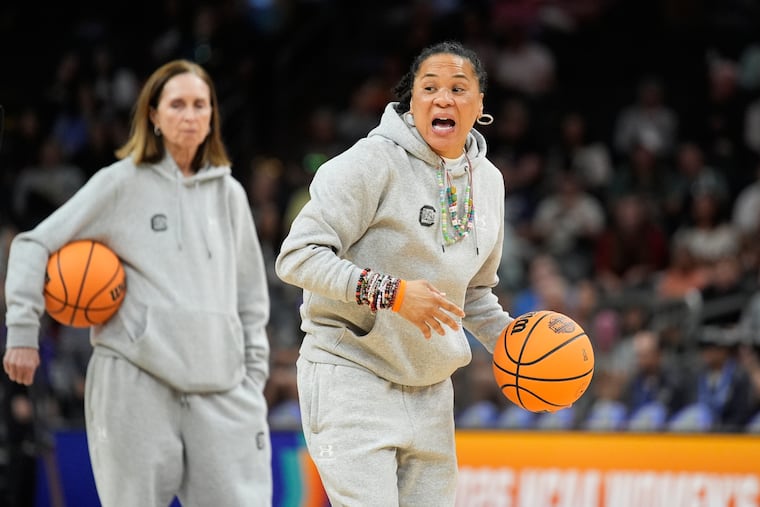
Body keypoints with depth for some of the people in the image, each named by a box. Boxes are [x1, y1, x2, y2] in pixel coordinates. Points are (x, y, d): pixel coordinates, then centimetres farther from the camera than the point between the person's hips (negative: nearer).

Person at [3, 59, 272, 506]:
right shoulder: (120, 184, 3)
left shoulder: (228, 193, 15)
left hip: (219, 383, 3)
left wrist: (255, 372, 12)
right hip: (134, 378, -3)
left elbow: (250, 293, 20)